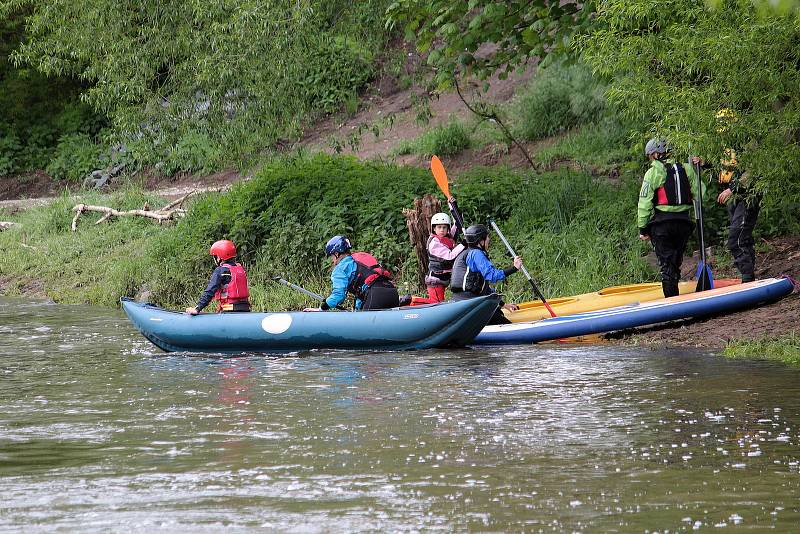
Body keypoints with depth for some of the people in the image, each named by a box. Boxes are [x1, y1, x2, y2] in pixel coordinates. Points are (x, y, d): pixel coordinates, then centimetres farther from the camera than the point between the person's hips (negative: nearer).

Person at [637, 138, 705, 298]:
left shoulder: (653, 173, -6)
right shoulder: (686, 170, 8)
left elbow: (645, 203, -8)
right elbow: (700, 195, 6)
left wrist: (642, 229, -2)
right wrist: (693, 220, 12)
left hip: (661, 224, -4)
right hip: (684, 223, 4)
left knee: (666, 264, -2)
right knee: (675, 263, 14)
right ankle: (674, 297, 19)